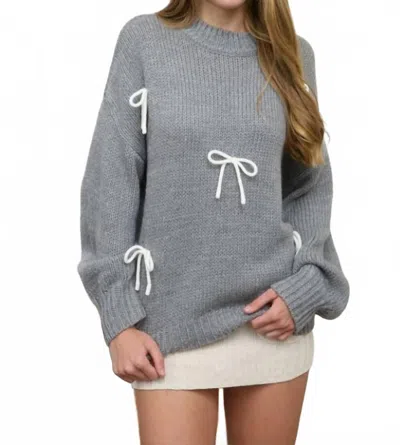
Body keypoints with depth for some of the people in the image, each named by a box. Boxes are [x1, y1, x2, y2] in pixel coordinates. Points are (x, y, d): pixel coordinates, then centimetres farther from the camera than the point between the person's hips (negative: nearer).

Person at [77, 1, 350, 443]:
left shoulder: (293, 54, 7)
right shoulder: (144, 40, 0)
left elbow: (311, 189, 10)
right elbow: (110, 185, -2)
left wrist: (305, 287, -6)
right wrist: (120, 318, -7)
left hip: (275, 315, 2)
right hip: (173, 322, -2)